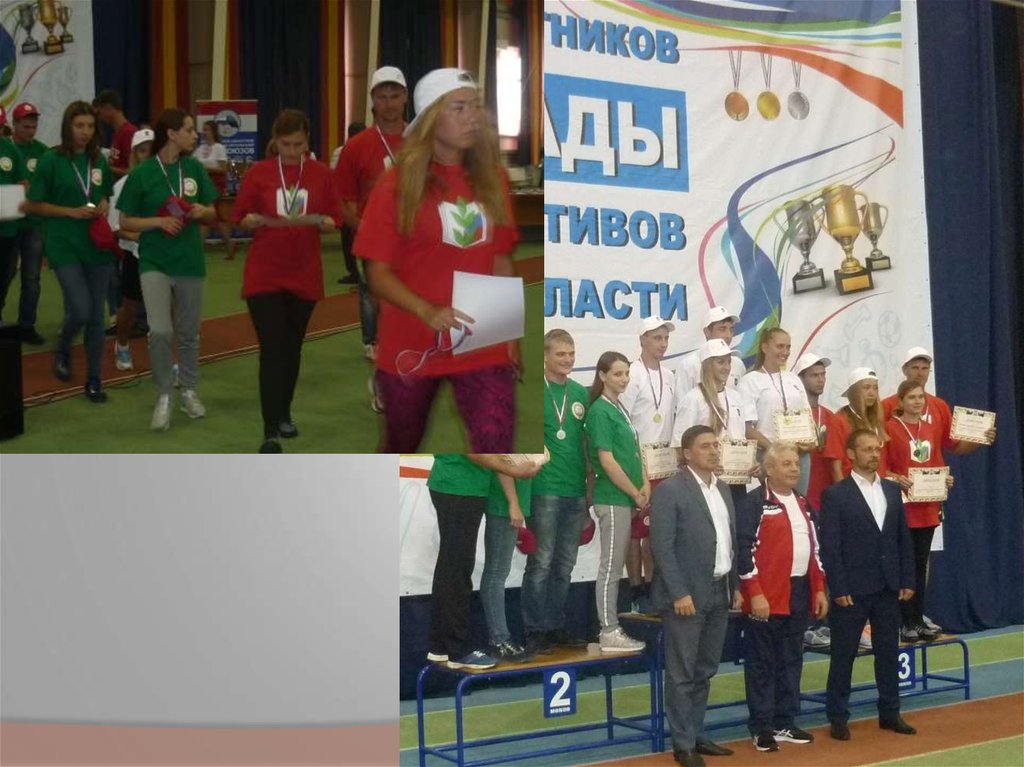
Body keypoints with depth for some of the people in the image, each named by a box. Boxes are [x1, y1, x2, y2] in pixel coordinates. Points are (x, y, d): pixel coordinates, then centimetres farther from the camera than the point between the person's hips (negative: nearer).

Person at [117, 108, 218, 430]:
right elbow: (125, 222, -4)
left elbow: (213, 213, 10)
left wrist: (202, 211, -12)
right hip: (154, 261, -3)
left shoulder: (194, 168, 1)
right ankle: (164, 396, 2)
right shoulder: (142, 173, -8)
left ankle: (189, 391, 32)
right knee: (160, 332, -15)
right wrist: (159, 221, -19)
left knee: (188, 333, 13)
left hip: (190, 261, 3)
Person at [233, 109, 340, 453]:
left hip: (305, 275, 2)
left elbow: (334, 221, 4)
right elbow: (240, 218, 2)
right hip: (264, 275, -2)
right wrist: (253, 221, -20)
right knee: (271, 351, -9)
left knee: (292, 348, 14)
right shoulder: (258, 173, -2)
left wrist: (322, 223, -18)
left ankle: (284, 414, 32)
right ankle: (270, 432, -9)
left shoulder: (321, 174, 1)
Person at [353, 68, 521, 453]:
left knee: (497, 452, -11)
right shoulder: (398, 183, -7)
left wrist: (511, 333, 7)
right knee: (401, 447, 18)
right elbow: (378, 274, -9)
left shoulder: (492, 178, 3)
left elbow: (500, 262, 10)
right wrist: (428, 312, -25)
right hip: (411, 344, -2)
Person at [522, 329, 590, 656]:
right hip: (545, 490, -6)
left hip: (576, 491, 6)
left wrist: (590, 481, 15)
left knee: (565, 565, 12)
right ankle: (535, 631, 4)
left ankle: (555, 626, 21)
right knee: (541, 562, -3)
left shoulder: (581, 393, 11)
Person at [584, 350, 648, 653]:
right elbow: (607, 460, -17)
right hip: (612, 498, -9)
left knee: (615, 567, 12)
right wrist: (636, 493, -11)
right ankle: (609, 633, 2)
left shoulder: (619, 409, 14)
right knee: (611, 567, -3)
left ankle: (611, 628, 18)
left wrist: (645, 485, 2)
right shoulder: (600, 411, -12)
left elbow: (633, 451, 17)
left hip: (626, 498, 9)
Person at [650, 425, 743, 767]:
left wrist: (736, 586, 11)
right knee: (682, 674, 0)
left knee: (704, 672, 14)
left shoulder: (723, 489, 13)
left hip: (719, 593, 7)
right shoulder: (669, 490, -10)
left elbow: (731, 542, 17)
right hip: (686, 595, -7)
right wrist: (679, 593, -18)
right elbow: (662, 546, -14)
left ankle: (696, 735, 23)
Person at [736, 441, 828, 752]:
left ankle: (785, 723, 21)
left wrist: (820, 589, 11)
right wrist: (755, 594, -18)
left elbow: (814, 547, 18)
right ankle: (761, 727, 7)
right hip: (767, 596, -7)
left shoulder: (802, 502, 14)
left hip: (800, 593, 7)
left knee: (791, 662, 12)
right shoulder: (753, 503, -9)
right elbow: (745, 551, -14)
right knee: (762, 663, 0)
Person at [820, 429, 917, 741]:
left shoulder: (892, 490, 10)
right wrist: (838, 588, -14)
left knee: (888, 651, 11)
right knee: (843, 654, 2)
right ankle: (838, 717, 10)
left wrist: (907, 580, 5)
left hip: (888, 587, 5)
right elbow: (829, 546, -9)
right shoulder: (835, 494, -6)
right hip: (852, 589, -5)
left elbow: (904, 538, 11)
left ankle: (889, 712, 21)